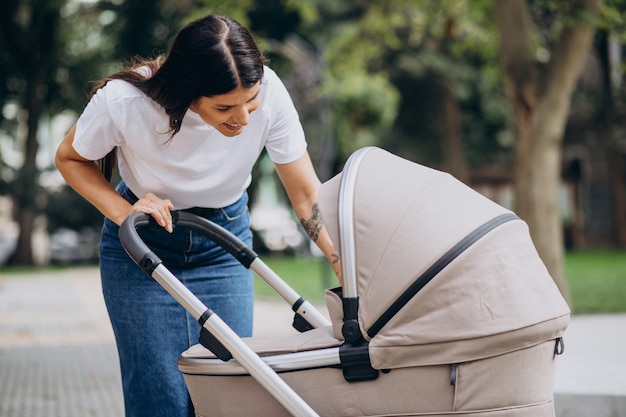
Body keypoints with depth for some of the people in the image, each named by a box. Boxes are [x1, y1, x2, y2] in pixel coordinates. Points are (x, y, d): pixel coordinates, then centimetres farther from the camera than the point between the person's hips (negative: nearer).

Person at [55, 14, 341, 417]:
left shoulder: (269, 93, -26)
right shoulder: (123, 101, -29)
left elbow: (308, 196, -16)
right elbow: (70, 159, -8)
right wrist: (123, 212, -24)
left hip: (225, 239, 2)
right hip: (140, 245, -2)